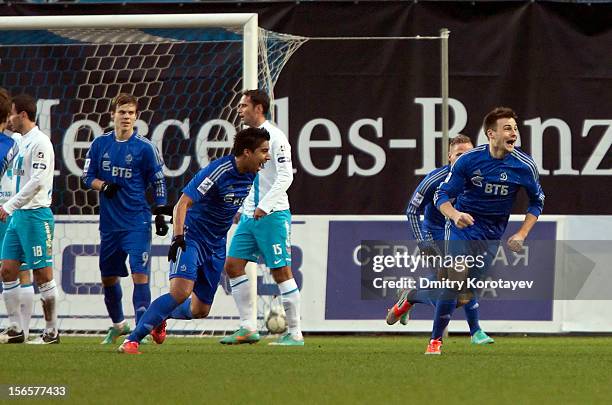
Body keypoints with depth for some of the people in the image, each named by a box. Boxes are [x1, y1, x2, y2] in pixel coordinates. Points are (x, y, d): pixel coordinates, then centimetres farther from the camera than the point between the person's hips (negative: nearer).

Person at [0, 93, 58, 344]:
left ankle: (51, 332, 1)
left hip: (35, 215, -10)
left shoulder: (39, 142, -12)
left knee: (43, 274, -4)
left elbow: (38, 181, -20)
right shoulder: (23, 143, 17)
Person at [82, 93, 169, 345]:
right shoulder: (100, 144, 4)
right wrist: (103, 186, -11)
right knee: (108, 277, 14)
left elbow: (158, 182, 2)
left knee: (140, 274, -15)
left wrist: (160, 215, -2)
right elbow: (87, 176, 10)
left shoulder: (145, 148, -5)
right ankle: (118, 324, 35)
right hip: (109, 222, 4)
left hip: (137, 222, -4)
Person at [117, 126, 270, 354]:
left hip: (216, 246, 7)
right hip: (191, 237, -7)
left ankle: (161, 316, 37)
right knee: (181, 291, -28)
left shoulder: (250, 174, 1)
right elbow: (182, 203, -26)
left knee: (200, 310, 6)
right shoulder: (218, 171, -22)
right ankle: (132, 340, -23)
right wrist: (178, 237, -36)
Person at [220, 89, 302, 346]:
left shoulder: (274, 137, -11)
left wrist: (264, 207, -21)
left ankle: (295, 333, -3)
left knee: (281, 272, -7)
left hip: (272, 215, -9)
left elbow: (285, 176, -17)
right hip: (250, 216, 9)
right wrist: (240, 209, 16)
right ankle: (248, 329, 6)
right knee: (233, 265, 2)